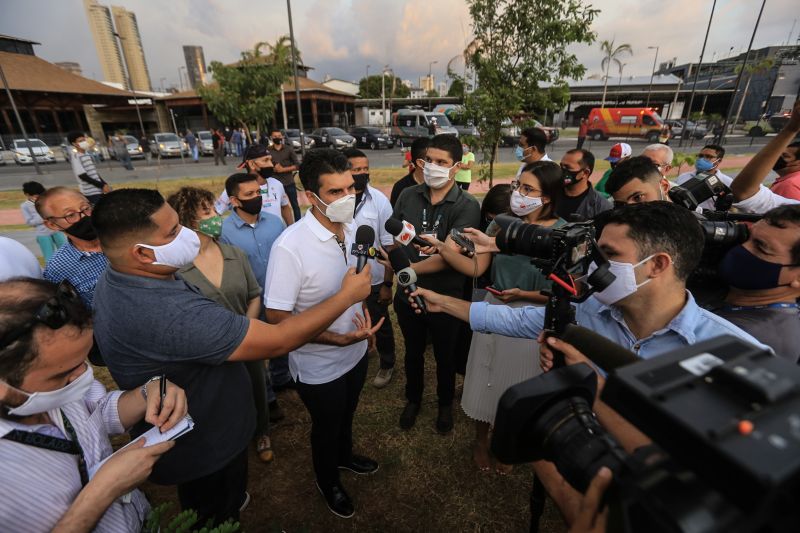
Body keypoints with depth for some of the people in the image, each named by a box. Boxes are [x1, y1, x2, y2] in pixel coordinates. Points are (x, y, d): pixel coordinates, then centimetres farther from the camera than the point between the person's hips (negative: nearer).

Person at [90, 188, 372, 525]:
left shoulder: (114, 281, -9)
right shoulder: (169, 313, -42)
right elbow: (278, 341, -38)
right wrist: (347, 295, -27)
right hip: (205, 450, -8)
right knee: (217, 517, 25)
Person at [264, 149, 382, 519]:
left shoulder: (353, 230, -9)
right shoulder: (290, 247, -30)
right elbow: (277, 320, -25)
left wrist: (364, 324, 3)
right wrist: (341, 339, -31)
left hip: (356, 352, 6)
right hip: (319, 367, -5)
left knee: (347, 415, 31)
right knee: (326, 427, 22)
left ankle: (344, 456, 63)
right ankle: (328, 482, 54)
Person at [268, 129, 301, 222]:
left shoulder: (288, 149, -1)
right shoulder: (268, 151, 2)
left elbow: (297, 165, -5)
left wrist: (283, 169, -14)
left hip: (289, 182, -1)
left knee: (295, 205, 6)